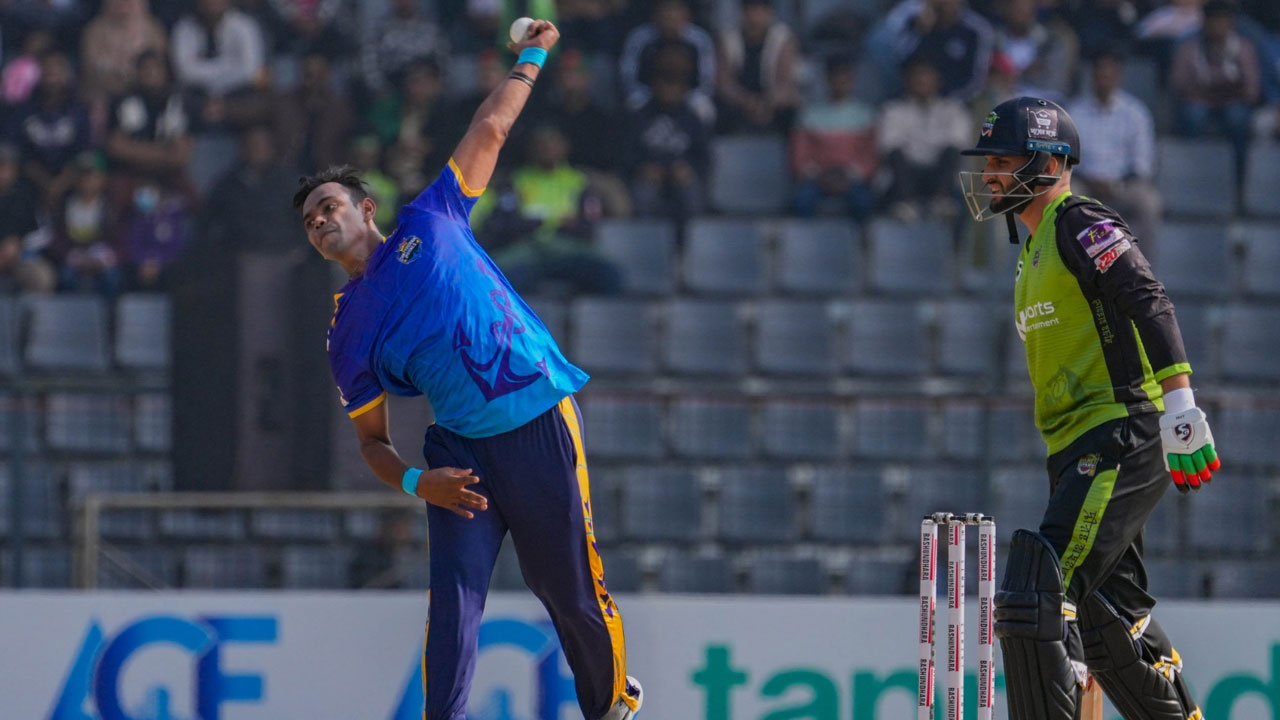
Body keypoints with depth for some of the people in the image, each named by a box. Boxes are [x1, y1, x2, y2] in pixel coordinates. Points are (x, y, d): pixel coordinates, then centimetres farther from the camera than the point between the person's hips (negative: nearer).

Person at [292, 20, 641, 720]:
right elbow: (372, 439, 13)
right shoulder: (348, 334, 10)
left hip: (542, 424, -1)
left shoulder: (429, 224, 8)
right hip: (462, 453, 1)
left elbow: (488, 131, 18)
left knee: (573, 594, 5)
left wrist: (532, 57, 22)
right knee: (453, 595, -14)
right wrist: (416, 482, -6)